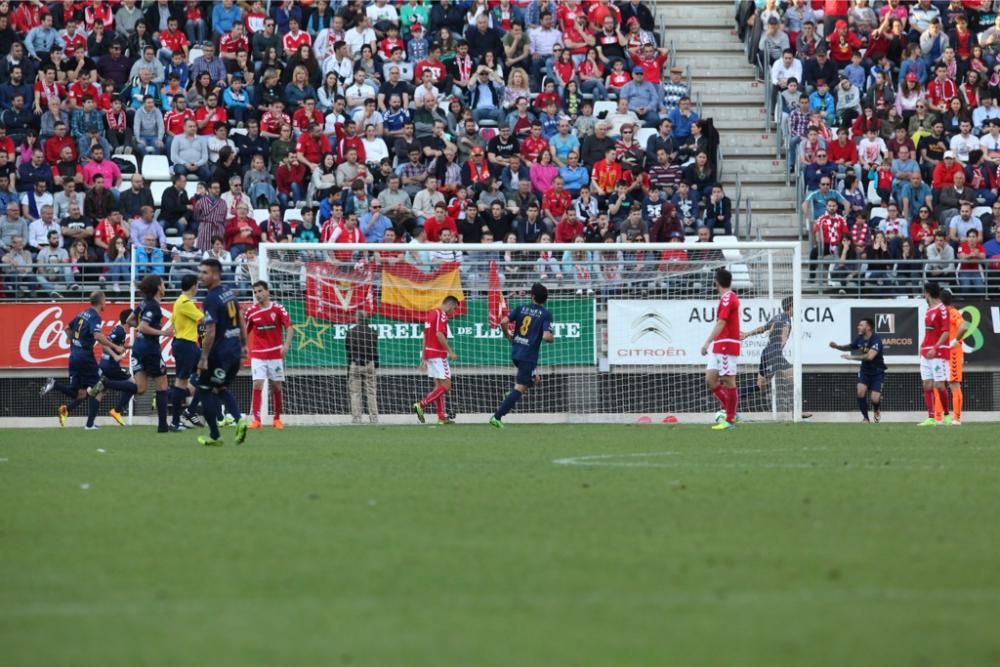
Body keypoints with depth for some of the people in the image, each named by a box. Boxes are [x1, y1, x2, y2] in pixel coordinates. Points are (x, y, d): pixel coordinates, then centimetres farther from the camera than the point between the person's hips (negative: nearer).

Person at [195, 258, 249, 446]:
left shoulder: (211, 300, -18)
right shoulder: (229, 292, 8)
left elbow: (210, 333, -22)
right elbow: (241, 320, 17)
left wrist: (204, 358, -17)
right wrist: (243, 344, 24)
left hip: (219, 353, -8)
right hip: (235, 350, 8)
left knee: (205, 390, 6)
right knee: (222, 388, 21)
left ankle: (215, 436, 9)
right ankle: (239, 419, -2)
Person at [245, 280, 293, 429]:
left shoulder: (278, 309, -3)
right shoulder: (251, 311, 1)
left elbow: (289, 328, -6)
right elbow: (245, 332, 10)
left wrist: (286, 344, -21)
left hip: (275, 354, 0)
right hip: (258, 354, 0)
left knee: (276, 386, 6)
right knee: (257, 385, -13)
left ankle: (277, 419, 20)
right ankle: (256, 419, -13)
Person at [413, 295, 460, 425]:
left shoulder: (431, 314, 17)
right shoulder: (441, 314, -10)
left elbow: (425, 337, 19)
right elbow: (439, 335, -22)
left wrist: (423, 359, 22)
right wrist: (450, 351, -19)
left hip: (429, 354, 10)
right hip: (438, 355, -10)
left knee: (439, 386, 11)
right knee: (446, 386, -8)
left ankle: (442, 417, 10)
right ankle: (421, 405, -15)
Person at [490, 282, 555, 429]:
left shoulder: (521, 309, 4)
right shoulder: (546, 314, -8)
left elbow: (504, 322, -5)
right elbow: (546, 336, -19)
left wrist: (508, 335, 13)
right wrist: (552, 338, 5)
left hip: (515, 353, 6)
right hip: (529, 355, -6)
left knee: (533, 380, 27)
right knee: (520, 388, -3)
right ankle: (497, 416, -12)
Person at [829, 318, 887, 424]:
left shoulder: (876, 339, -25)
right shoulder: (859, 338, -4)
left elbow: (870, 356, -37)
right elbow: (850, 347, 16)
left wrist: (852, 357, -33)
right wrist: (836, 346, -2)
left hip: (877, 372, -5)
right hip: (865, 370, 5)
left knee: (875, 399, -13)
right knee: (861, 391, -19)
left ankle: (877, 410, 26)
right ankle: (865, 418, -1)